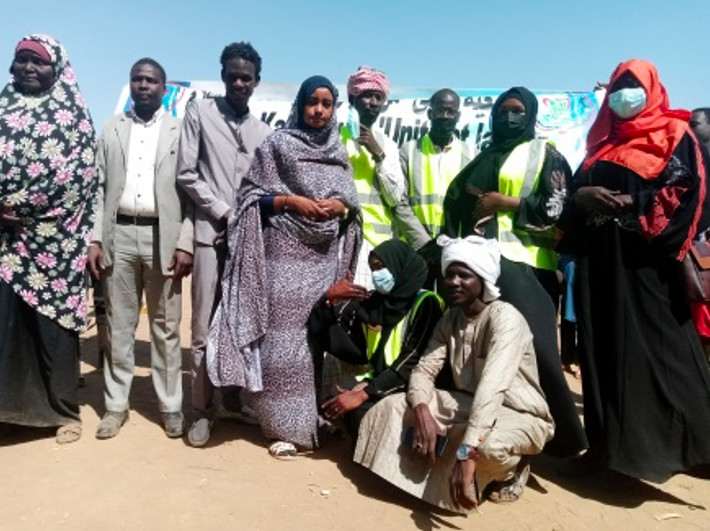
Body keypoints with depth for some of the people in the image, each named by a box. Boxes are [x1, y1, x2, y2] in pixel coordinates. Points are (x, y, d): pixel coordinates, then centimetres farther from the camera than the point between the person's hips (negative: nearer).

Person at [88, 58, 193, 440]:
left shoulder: (179, 130, 4)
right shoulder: (112, 129, 12)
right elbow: (100, 188, 9)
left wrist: (184, 243, -9)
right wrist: (95, 239, 0)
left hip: (161, 236, -2)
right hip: (119, 234, 3)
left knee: (165, 326, 5)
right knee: (119, 324, 8)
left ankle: (170, 405, 16)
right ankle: (116, 404, 19)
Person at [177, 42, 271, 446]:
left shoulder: (263, 132, 15)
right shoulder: (200, 111, 4)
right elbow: (186, 173, -3)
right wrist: (223, 212, -7)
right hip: (211, 232, -3)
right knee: (205, 328, -3)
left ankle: (235, 395, 23)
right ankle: (202, 409, 7)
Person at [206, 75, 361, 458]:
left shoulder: (339, 153, 15)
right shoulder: (277, 145, 2)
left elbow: (353, 202, 15)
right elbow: (251, 195, -2)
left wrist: (341, 205, -6)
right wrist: (291, 201, -14)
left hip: (327, 256, 4)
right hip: (285, 253, -4)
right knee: (284, 340, -5)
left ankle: (318, 419, 20)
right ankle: (286, 427, 5)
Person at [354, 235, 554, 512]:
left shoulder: (505, 317, -23)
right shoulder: (449, 320, 0)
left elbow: (492, 387, -37)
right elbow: (424, 369, -8)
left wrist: (467, 453, -47)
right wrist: (422, 412, -30)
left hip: (522, 416, -5)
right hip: (471, 405, 5)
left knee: (486, 443, -39)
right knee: (396, 405, -11)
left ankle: (509, 473, -5)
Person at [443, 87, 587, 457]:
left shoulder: (546, 155, 9)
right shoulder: (483, 159, 25)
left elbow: (557, 207, -4)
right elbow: (457, 202, 26)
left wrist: (504, 202, -7)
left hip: (524, 262, -5)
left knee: (533, 343, -12)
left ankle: (561, 436, -1)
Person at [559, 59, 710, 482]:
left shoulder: (675, 137, 6)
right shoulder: (602, 143, 22)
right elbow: (577, 191, 16)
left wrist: (632, 203, -17)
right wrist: (581, 197, -7)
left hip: (647, 260, -5)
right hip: (600, 262, 6)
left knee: (658, 347, -7)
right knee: (605, 347, 4)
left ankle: (673, 439, 3)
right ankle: (611, 439, 12)